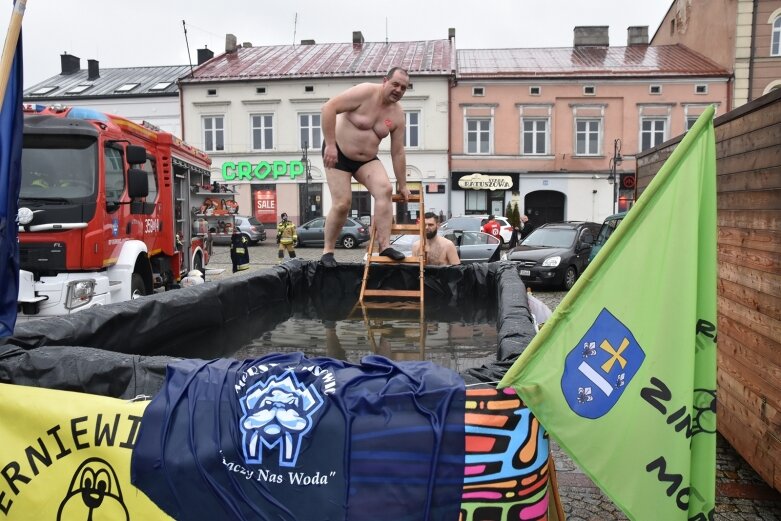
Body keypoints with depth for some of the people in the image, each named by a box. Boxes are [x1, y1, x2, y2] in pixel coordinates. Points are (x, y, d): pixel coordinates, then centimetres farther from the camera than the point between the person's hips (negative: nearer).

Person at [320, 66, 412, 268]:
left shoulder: (397, 115, -3)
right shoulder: (365, 92, -19)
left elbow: (398, 153, 2)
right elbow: (329, 107, -23)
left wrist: (403, 185, 3)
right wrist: (330, 144, -27)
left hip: (367, 159, 5)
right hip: (337, 153, -5)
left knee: (385, 190, -19)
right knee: (342, 203, -12)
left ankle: (385, 246, -18)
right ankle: (328, 250, 7)